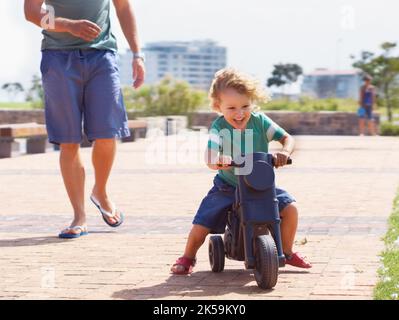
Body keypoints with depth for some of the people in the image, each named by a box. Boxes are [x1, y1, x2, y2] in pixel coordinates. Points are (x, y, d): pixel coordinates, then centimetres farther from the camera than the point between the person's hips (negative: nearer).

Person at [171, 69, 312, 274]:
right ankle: (188, 257, 19)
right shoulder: (219, 128, -19)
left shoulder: (259, 121, -11)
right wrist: (218, 160, -56)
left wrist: (285, 152, -32)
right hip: (227, 187, -2)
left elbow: (287, 138, -9)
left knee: (289, 208, -15)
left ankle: (287, 252, 10)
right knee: (201, 224, -13)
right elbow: (210, 157, -32)